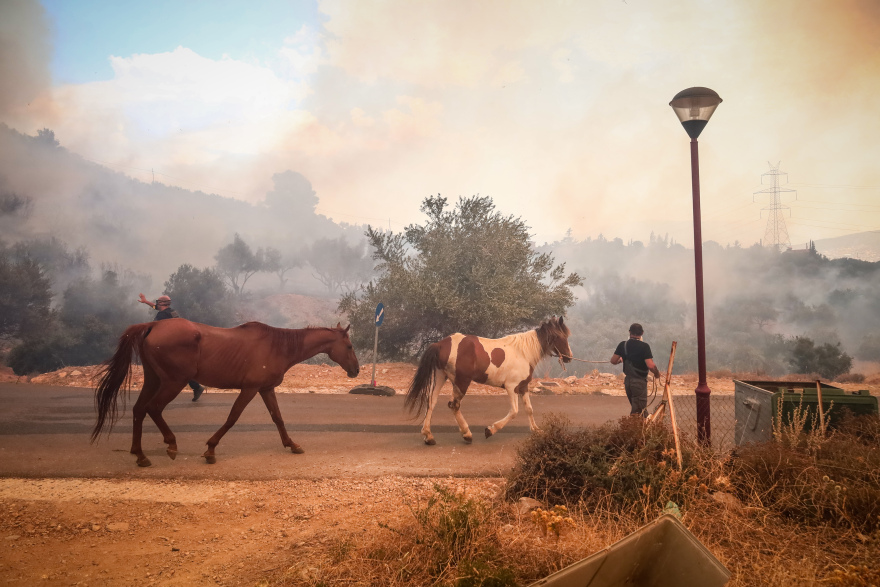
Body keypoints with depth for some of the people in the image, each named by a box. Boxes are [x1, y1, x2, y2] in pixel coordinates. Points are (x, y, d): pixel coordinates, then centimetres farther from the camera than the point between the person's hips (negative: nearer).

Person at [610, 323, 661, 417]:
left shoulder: (623, 345, 1)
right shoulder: (644, 346, -13)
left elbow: (613, 361, 3)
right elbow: (650, 365, -20)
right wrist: (657, 373, -1)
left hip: (627, 380, 6)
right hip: (639, 381, -6)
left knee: (634, 407, 20)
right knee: (640, 410, 0)